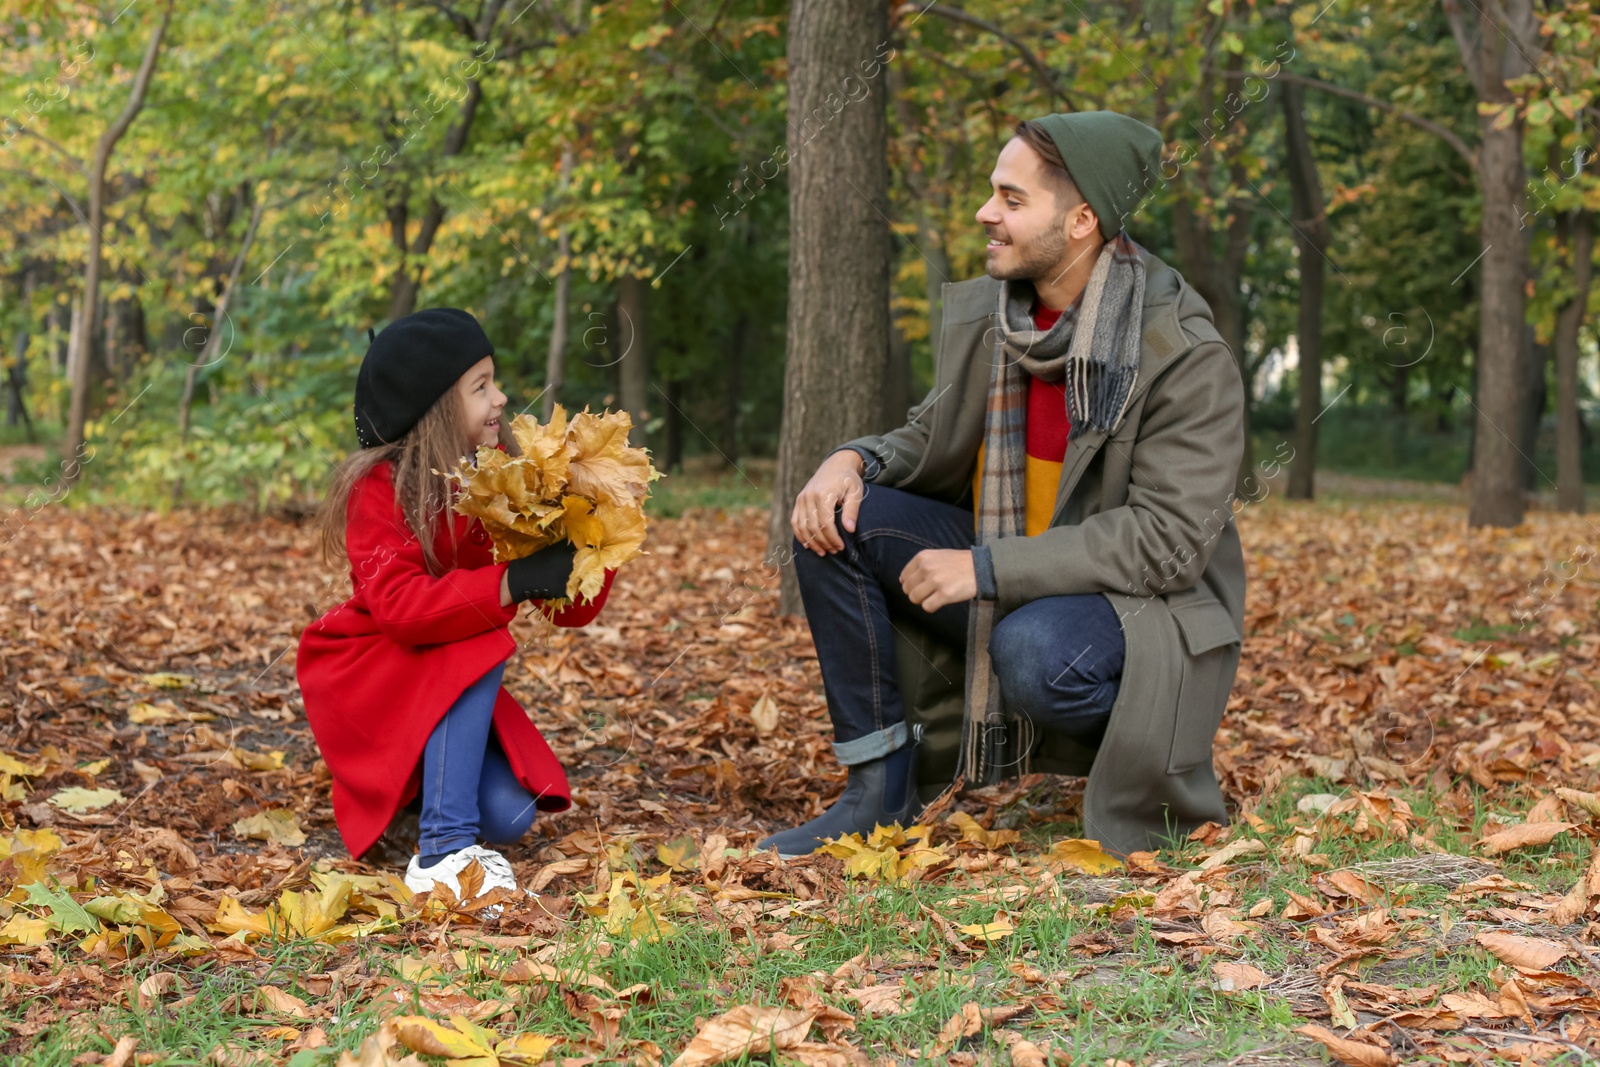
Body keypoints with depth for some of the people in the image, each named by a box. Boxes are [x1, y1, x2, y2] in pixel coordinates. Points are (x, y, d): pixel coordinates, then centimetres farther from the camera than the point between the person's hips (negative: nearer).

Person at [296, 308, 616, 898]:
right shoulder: (379, 486, -18)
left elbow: (570, 609, -7)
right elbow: (397, 605, -33)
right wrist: (512, 582, -41)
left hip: (452, 683, 5)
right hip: (366, 672, -5)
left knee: (508, 816, -18)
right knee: (477, 650, -33)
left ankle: (430, 776, 17)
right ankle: (443, 852, -32)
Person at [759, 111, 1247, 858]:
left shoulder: (1188, 357, -19)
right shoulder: (983, 315, 1)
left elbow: (1169, 541, -24)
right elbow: (931, 443, 13)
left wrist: (986, 569, -27)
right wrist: (853, 460, -13)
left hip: (1144, 601, -6)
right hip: (1007, 580, 7)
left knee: (1034, 652, -39)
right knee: (833, 519, -10)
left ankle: (1148, 780, -3)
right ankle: (880, 788, -4)